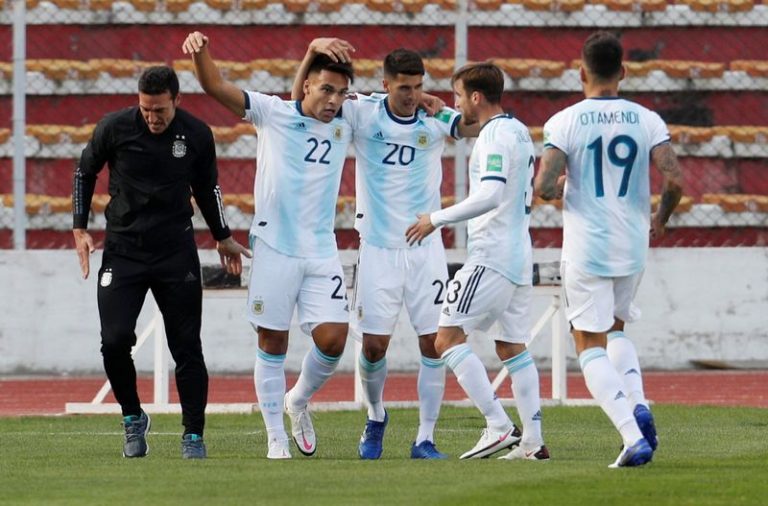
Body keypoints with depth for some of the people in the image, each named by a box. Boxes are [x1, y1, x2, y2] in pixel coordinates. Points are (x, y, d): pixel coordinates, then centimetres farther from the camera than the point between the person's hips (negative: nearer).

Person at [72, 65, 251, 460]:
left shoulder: (197, 135, -4)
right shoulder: (114, 128, -9)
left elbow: (206, 187, 14)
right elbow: (84, 173, 8)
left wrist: (222, 238, 21)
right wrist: (80, 228, 3)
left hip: (176, 252, 1)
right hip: (122, 250, -1)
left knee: (186, 348, -1)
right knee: (115, 341, -12)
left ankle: (193, 435, 8)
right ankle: (133, 418, 10)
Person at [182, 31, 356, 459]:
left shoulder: (345, 124, 5)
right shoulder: (272, 113, -3)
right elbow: (216, 86, -8)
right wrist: (201, 51, -28)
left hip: (322, 252, 3)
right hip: (274, 248, -3)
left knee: (333, 339, -9)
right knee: (273, 344, 1)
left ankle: (299, 401, 20)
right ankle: (276, 438, 10)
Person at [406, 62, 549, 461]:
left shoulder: (495, 136, -14)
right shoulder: (518, 131, 16)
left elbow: (490, 196, -26)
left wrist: (437, 220, -20)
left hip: (491, 258, -10)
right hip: (519, 255, 10)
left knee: (448, 338, -10)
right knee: (512, 347, 12)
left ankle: (498, 427, -16)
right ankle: (532, 441, 9)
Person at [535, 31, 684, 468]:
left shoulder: (565, 123, -9)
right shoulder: (647, 121, -2)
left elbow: (544, 187, -17)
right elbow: (676, 180, -10)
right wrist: (661, 218, 10)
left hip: (586, 248, -3)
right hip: (633, 248, 3)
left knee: (591, 347, 3)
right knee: (616, 329, 26)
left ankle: (633, 436, -14)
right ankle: (639, 404, 0)